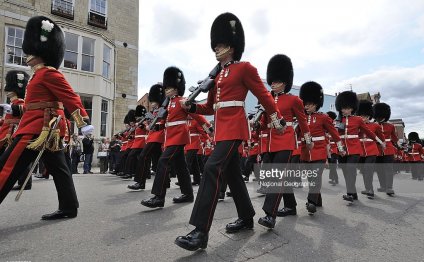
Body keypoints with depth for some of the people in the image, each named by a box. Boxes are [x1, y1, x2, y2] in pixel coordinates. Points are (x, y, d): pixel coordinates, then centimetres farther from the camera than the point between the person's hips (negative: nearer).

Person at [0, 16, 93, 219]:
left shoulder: (48, 73, -9)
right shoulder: (42, 75, 21)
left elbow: (70, 97, -18)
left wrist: (83, 121, -25)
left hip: (38, 130, -10)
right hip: (49, 130, 10)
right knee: (59, 169, 9)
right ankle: (69, 208, 15)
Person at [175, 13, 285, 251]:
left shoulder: (244, 68, 0)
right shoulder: (217, 75, 20)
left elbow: (264, 95, 2)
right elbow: (210, 107, 19)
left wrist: (277, 119, 4)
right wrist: (190, 107, 3)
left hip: (234, 127, -9)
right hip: (221, 128, 9)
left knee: (212, 169, -21)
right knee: (233, 174, 12)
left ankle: (201, 232, -17)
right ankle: (247, 218, 29)